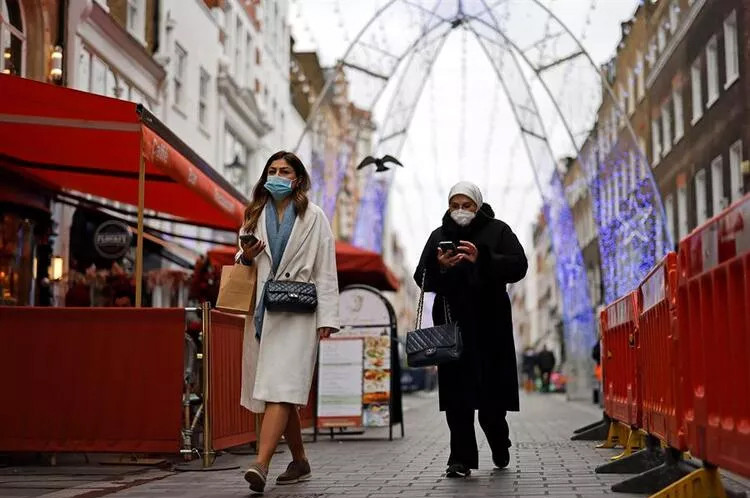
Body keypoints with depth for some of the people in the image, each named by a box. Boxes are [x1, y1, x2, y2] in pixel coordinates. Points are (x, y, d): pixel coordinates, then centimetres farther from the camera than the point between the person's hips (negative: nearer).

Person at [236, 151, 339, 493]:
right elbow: (243, 265, 23)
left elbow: (325, 270, 0)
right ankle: (300, 462, 22)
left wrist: (327, 317, -8)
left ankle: (261, 464, -26)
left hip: (296, 313, -5)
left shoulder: (314, 217, 5)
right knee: (284, 392, 9)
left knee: (281, 387, -16)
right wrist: (246, 257, -2)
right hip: (261, 311, 5)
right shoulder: (254, 216, 17)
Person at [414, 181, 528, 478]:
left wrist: (482, 259, -22)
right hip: (452, 323, 2)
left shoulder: (497, 231, 6)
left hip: (490, 323, -2)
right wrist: (438, 266, -13)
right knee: (456, 393, -3)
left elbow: (518, 266, -7)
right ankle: (461, 459, 0)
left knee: (492, 390, 2)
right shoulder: (439, 236, 13)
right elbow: (421, 279, 9)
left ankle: (499, 444, 29)